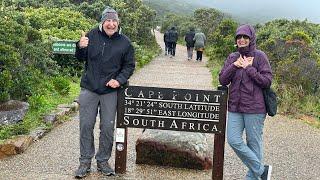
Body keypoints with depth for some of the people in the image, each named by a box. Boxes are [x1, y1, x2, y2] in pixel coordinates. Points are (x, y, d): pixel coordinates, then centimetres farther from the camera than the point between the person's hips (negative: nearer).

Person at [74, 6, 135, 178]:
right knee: (86, 125, 3)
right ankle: (85, 162, 16)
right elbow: (81, 58, 8)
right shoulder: (92, 35, -2)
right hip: (89, 88, 0)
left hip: (110, 91, 0)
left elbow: (129, 66, 6)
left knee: (108, 128, 5)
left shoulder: (125, 42, -1)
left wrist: (119, 80, -10)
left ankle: (103, 161, 22)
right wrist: (80, 47, -14)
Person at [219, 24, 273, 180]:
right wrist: (234, 66, -11)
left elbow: (267, 81, -10)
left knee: (254, 143, 5)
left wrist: (248, 68, -14)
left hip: (254, 108, -5)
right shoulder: (232, 57, 10)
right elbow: (222, 80, 3)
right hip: (235, 108, 5)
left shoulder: (259, 56, -4)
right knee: (233, 140, -1)